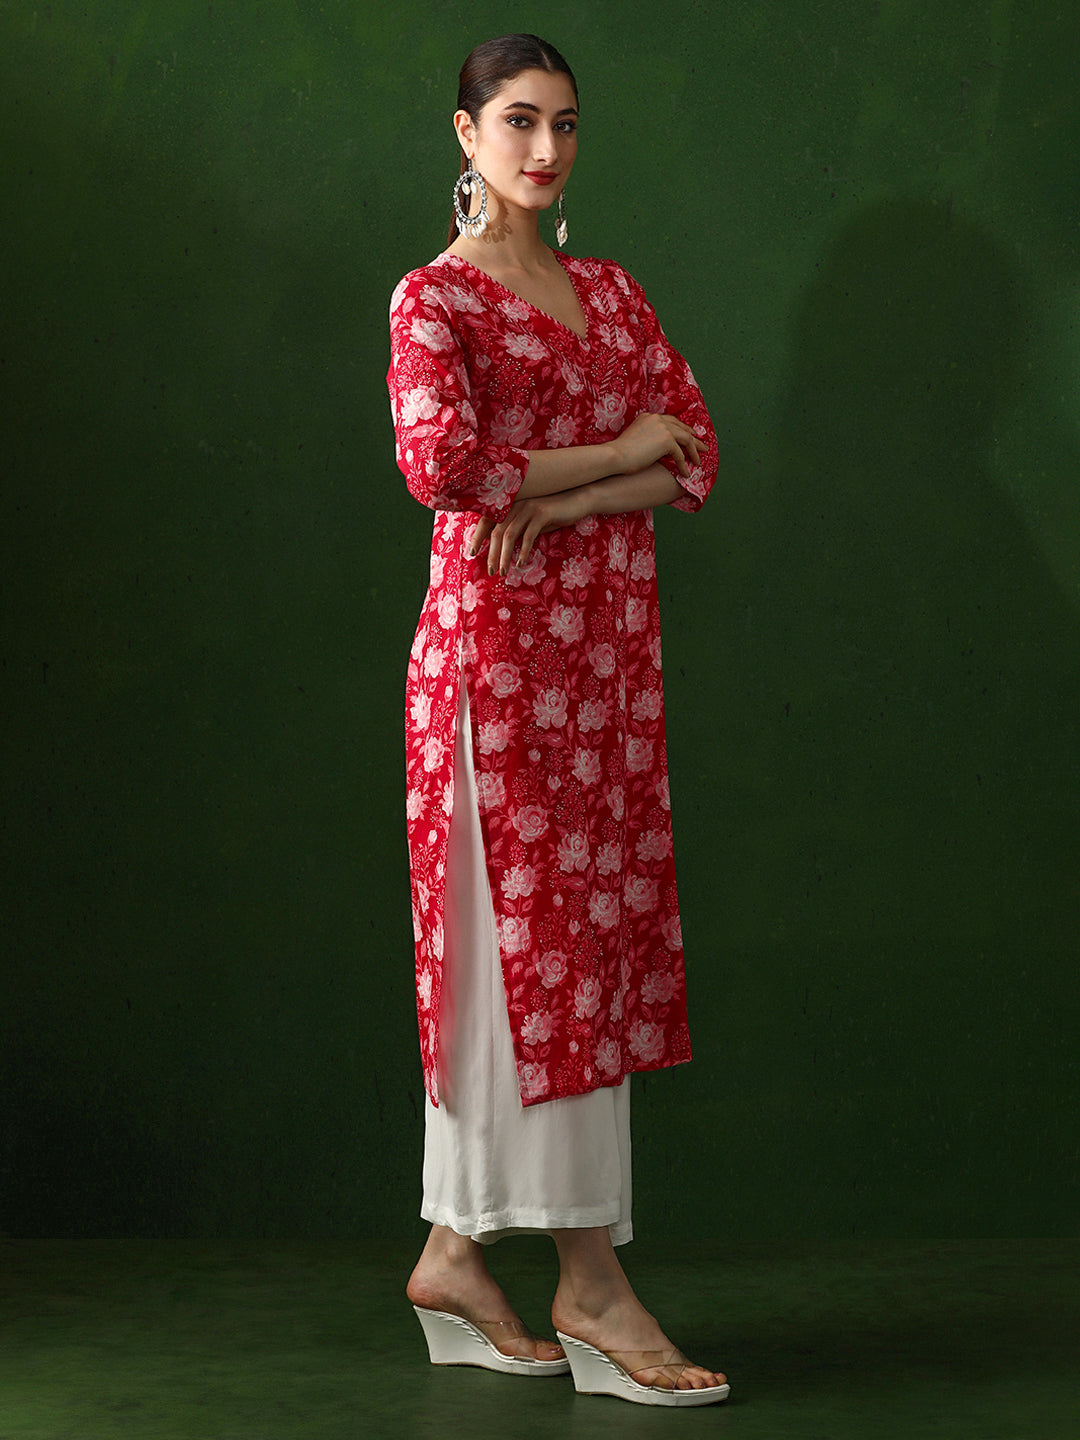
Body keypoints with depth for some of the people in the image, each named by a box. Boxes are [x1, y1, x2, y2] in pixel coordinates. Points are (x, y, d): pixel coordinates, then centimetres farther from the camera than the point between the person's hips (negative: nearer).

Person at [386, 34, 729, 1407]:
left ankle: (456, 1253, 16)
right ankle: (589, 1281, 0)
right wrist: (612, 453, -10)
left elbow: (695, 453, 5)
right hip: (497, 641, -7)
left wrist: (561, 499, -11)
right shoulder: (434, 297, -3)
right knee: (538, 941, -5)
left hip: (606, 641, 7)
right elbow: (438, 463, -20)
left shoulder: (609, 289, 16)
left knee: (584, 939, 7)